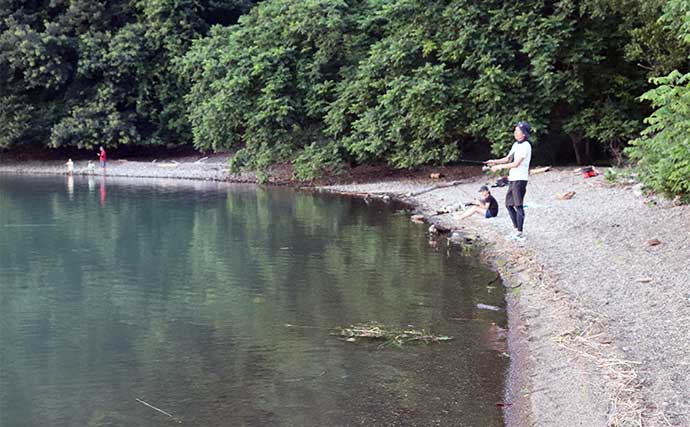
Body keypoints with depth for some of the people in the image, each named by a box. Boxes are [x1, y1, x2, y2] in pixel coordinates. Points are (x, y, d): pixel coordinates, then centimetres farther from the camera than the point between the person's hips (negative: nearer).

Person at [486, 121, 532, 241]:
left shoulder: (525, 146, -12)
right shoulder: (516, 144, 16)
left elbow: (516, 164, -17)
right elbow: (507, 159, 20)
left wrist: (499, 166, -12)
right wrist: (495, 161, 3)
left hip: (520, 179, -9)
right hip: (512, 178, 9)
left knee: (518, 205, -7)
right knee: (509, 205, 11)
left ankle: (520, 234, -4)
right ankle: (516, 230, 18)